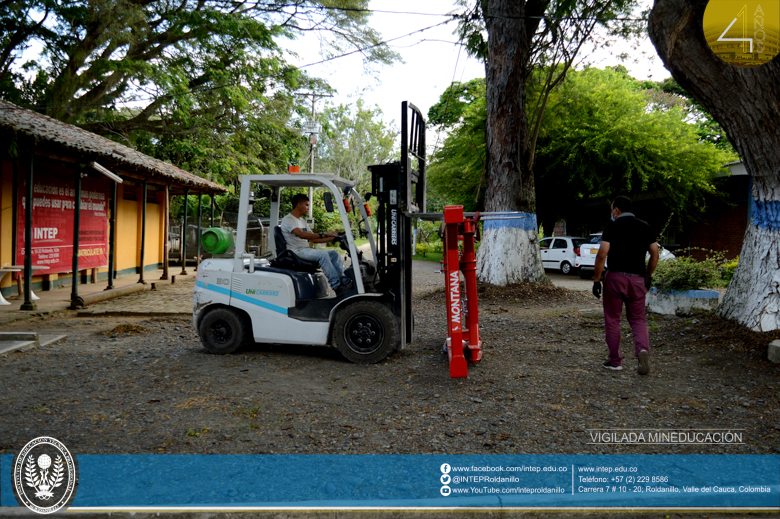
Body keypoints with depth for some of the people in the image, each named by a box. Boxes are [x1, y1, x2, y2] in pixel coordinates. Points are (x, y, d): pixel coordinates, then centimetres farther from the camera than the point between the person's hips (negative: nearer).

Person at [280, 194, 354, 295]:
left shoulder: (302, 221, 23)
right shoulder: (288, 220, -7)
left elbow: (314, 239, 19)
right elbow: (301, 235, -25)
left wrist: (332, 238, 8)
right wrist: (323, 234, -30)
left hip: (306, 250, 9)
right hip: (296, 252, -9)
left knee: (334, 253, -5)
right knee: (322, 254, -30)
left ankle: (344, 280, -10)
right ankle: (336, 285, -31)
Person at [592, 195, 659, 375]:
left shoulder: (612, 226, -4)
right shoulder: (645, 227, 8)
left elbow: (602, 255, -12)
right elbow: (655, 255, 8)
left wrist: (596, 279, -7)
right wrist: (648, 276, 19)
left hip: (615, 277, -3)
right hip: (637, 279, 3)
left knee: (612, 320, 9)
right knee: (638, 319, 13)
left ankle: (615, 361, 14)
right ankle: (642, 349, -14)